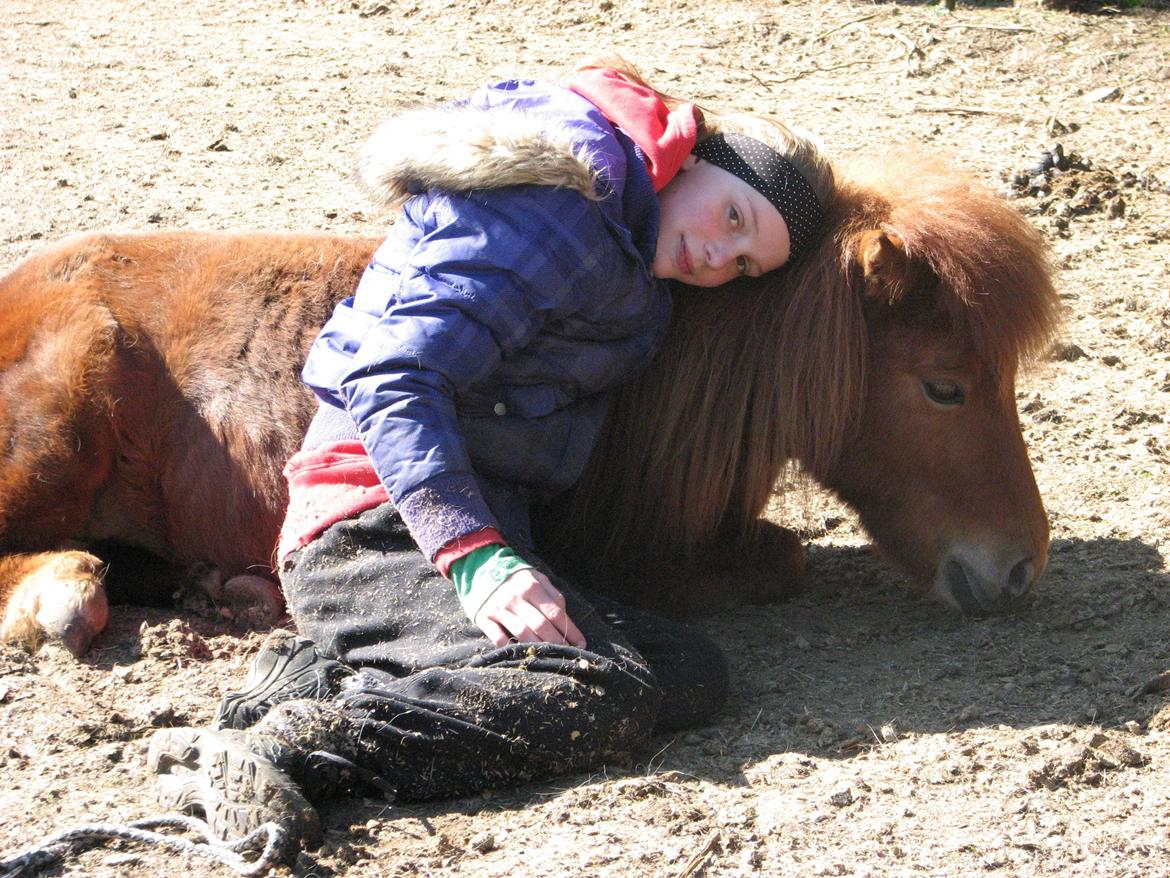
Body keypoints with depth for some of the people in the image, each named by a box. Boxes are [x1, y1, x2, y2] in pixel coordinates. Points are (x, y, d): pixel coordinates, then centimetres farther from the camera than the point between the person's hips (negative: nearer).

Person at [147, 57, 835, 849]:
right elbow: (393, 382, -20)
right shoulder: (559, 214, -11)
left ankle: (325, 669, -15)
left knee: (694, 674, -8)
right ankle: (284, 745, -33)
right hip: (383, 527, -10)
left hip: (486, 531, 10)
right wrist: (475, 556, -30)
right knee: (603, 698, -28)